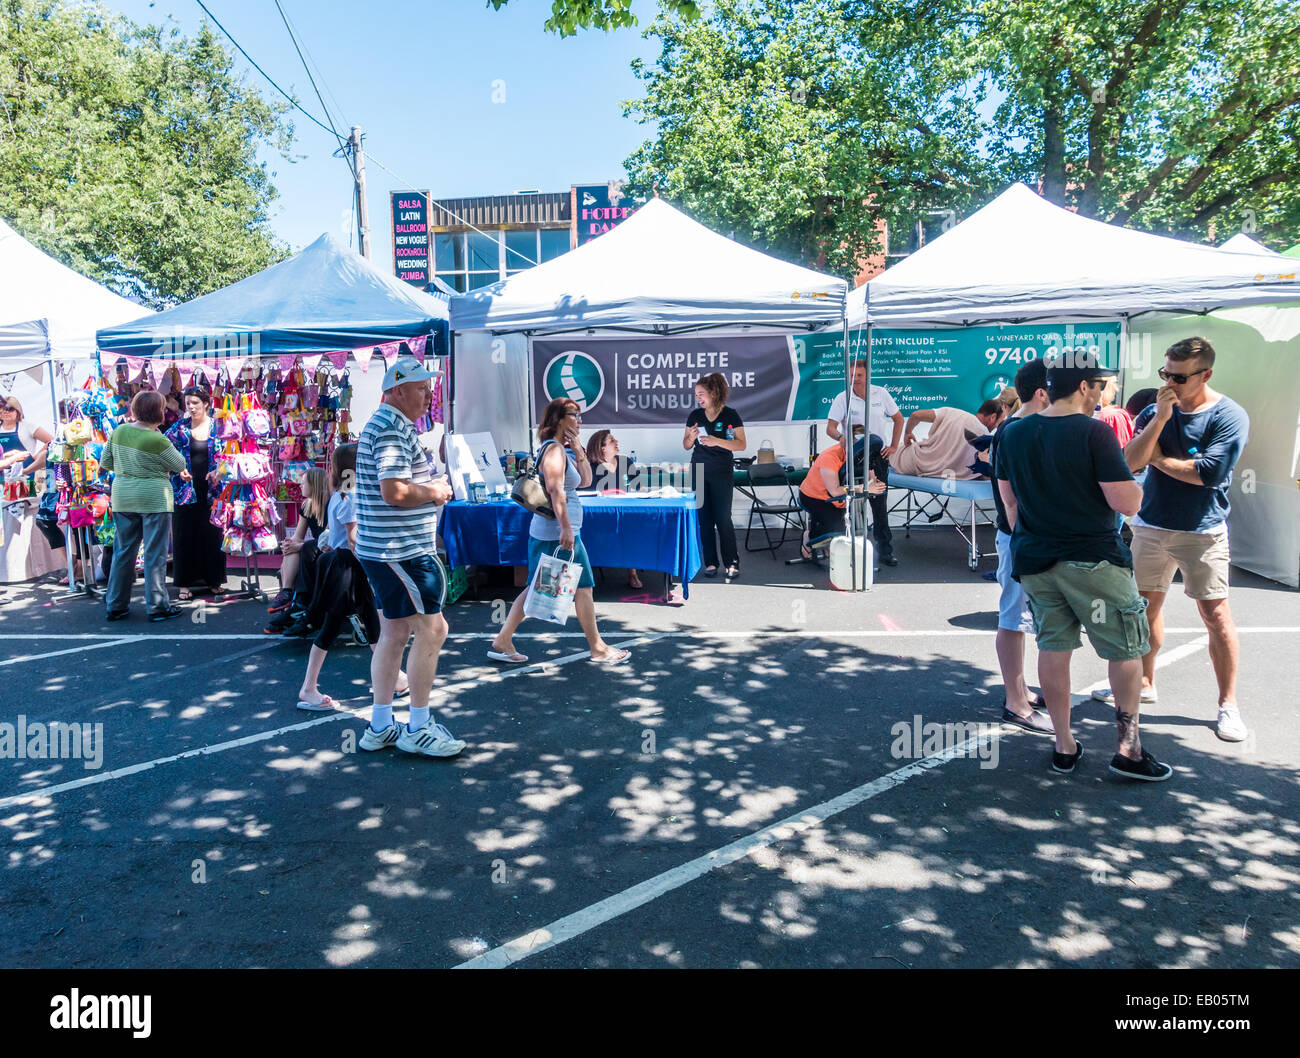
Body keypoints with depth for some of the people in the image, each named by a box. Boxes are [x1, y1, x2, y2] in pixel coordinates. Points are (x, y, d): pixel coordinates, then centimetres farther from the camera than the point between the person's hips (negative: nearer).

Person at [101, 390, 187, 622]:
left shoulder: (119, 431, 3)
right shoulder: (157, 441, -15)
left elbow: (105, 463, 11)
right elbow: (180, 465, -3)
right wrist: (183, 472, 19)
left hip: (122, 498, 6)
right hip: (154, 498, -6)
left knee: (123, 552, 13)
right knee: (155, 555, 1)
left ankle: (115, 606, 19)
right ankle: (158, 607, 5)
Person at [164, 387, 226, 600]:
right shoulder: (180, 427, 4)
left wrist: (216, 472, -12)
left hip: (211, 490, 0)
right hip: (186, 490, 0)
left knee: (212, 534, 4)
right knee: (184, 535, 2)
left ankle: (213, 579, 16)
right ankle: (185, 583, 10)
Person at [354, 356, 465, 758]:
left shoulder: (384, 425, 19)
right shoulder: (393, 429, -16)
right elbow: (394, 492, -27)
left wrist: (430, 488, 12)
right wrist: (435, 492, -11)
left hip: (388, 550, 11)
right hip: (401, 551, -11)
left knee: (394, 633, 14)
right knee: (431, 630, -6)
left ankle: (381, 725, 22)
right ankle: (417, 728, 4)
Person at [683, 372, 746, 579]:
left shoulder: (730, 415, -3)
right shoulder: (695, 416, 8)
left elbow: (741, 445, -9)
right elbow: (686, 446, 13)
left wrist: (717, 441, -20)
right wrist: (691, 437, -9)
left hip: (722, 472, -4)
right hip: (699, 471, 4)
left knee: (723, 518, -8)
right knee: (704, 518, 3)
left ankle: (732, 563, 2)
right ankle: (711, 562, 10)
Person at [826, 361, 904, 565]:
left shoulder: (881, 393, 2)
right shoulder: (842, 398, -4)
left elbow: (898, 419, 13)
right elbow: (830, 428, -11)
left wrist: (893, 446, 5)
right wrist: (841, 437, -32)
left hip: (878, 455, 1)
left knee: (879, 502, 2)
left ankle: (884, 550, 8)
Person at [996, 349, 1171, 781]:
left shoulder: (1013, 434, 4)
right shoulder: (1094, 432, -15)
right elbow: (1127, 502, -16)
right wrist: (1135, 485, 5)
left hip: (1034, 561, 6)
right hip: (1093, 561, -6)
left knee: (1053, 649, 12)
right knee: (1127, 649, 10)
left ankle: (1064, 746, 20)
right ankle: (1128, 748, 15)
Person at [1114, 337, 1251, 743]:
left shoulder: (1229, 415, -9)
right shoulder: (1155, 411, 3)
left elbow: (1208, 473, -20)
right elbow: (1131, 461, -10)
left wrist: (1158, 458, -7)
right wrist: (1160, 418, -18)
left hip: (1202, 531, -4)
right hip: (1150, 526, 5)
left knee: (1215, 614, -2)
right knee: (1145, 604, 12)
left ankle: (1228, 704, 9)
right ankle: (1144, 682, 28)